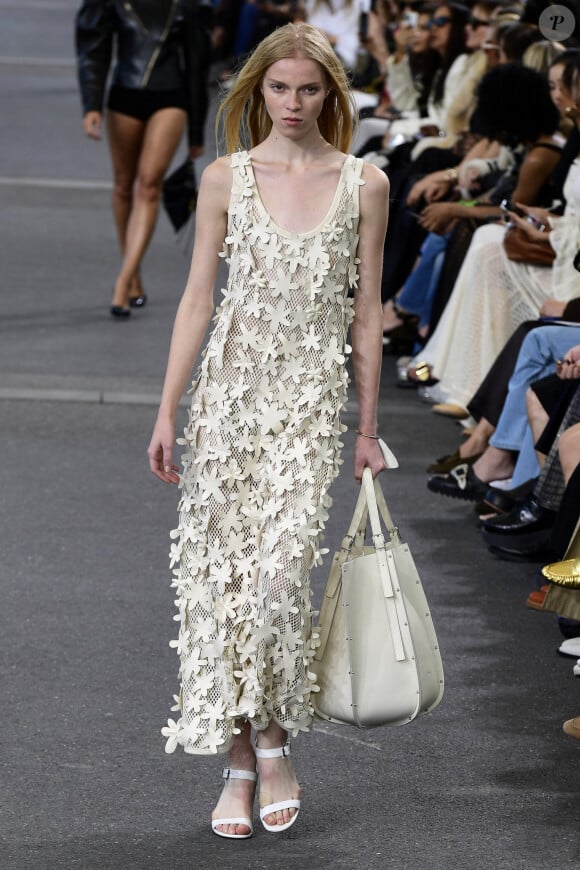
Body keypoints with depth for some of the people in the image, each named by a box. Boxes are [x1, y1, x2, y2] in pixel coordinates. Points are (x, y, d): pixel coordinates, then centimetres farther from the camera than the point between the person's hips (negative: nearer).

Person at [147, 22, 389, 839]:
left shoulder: (364, 184, 4)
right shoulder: (226, 177, 4)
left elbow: (366, 312, 7)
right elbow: (198, 297, 5)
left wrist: (367, 426, 7)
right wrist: (168, 411, 2)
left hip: (311, 396, -1)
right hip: (231, 385, 1)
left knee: (281, 568, -15)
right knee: (219, 571, -1)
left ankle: (274, 741, 5)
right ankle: (239, 760, 10)